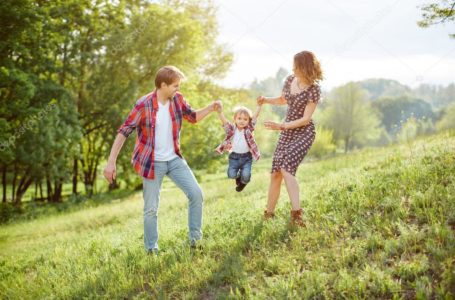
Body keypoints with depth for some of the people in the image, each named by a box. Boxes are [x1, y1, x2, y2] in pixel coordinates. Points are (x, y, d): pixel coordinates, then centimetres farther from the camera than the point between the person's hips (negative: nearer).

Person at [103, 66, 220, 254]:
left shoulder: (177, 99, -3)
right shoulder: (144, 105, -19)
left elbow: (193, 117, 13)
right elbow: (123, 132, -18)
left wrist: (211, 108, -7)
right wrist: (111, 162, -22)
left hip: (174, 159, 5)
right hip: (152, 163, -5)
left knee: (196, 194, -1)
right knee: (151, 208, 3)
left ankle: (195, 239, 14)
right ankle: (151, 249, 20)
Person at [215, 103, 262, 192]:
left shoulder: (249, 129, -4)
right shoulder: (232, 129, -5)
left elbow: (255, 117, -13)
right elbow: (224, 121, -20)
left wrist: (259, 105, -25)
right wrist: (219, 112, -38)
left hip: (246, 157, -1)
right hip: (234, 157, 1)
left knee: (245, 176, -17)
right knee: (231, 175, -15)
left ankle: (243, 181, 22)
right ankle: (238, 177, 24)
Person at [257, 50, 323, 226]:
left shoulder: (313, 90, -17)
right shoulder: (290, 80, 3)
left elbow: (305, 119, -18)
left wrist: (281, 126, -22)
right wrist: (266, 100, 2)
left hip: (304, 133, -7)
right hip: (287, 132, 7)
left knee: (287, 168, -25)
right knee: (275, 173, 4)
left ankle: (296, 213, -24)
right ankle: (269, 214, 16)